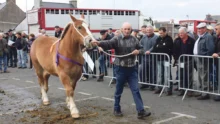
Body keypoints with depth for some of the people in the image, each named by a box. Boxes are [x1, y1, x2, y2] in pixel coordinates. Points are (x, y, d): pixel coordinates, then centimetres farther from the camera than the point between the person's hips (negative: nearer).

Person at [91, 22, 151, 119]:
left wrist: (138, 51, -7)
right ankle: (116, 109, 26)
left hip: (132, 68, 2)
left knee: (136, 90, 1)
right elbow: (108, 44, -22)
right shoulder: (117, 39, -5)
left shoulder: (134, 40, 6)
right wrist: (99, 43, -42)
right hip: (121, 68, -2)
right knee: (119, 90, 10)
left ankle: (141, 111, 3)